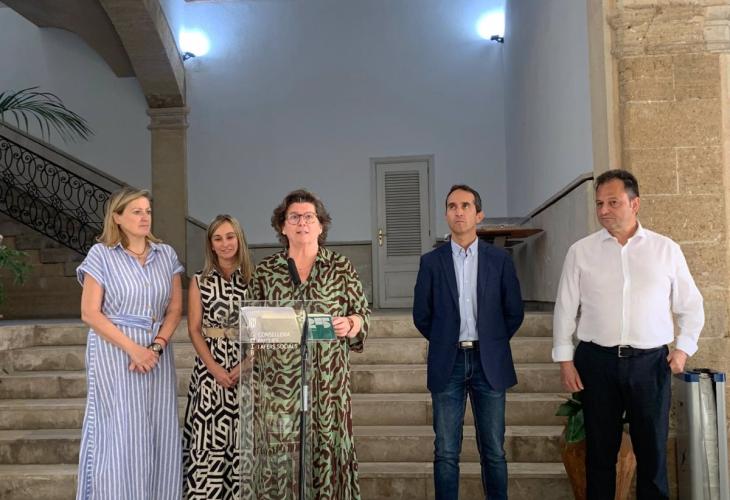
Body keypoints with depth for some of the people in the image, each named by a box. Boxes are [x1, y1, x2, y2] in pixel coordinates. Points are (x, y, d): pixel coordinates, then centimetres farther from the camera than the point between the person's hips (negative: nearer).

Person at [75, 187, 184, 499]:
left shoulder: (166, 255, 8)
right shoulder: (101, 254, -2)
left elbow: (175, 308, 7)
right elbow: (90, 313, -7)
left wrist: (156, 346, -8)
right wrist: (133, 348, -14)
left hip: (157, 352, 3)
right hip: (114, 351, -3)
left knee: (159, 434, 3)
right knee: (120, 435, -2)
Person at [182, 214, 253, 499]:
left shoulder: (253, 278, 3)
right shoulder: (199, 281, 5)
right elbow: (194, 330, 1)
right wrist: (215, 369, -10)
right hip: (210, 366, 0)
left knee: (242, 437, 2)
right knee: (209, 436, -1)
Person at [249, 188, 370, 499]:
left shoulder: (341, 268, 4)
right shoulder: (265, 271, 7)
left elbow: (363, 312, 6)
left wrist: (349, 324, -13)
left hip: (328, 377, 0)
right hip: (281, 376, 1)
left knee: (328, 441, 1)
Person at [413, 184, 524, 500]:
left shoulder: (500, 260, 2)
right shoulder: (431, 261, 2)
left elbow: (514, 313, 8)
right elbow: (421, 315, 7)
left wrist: (491, 343, 9)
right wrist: (445, 342, 8)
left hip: (488, 363, 0)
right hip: (447, 364, 0)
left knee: (493, 451, 7)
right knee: (446, 453, 5)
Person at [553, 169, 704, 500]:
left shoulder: (666, 250, 4)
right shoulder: (581, 251, 2)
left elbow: (690, 305, 11)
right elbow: (565, 308, 3)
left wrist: (684, 347, 2)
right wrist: (565, 360, 1)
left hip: (650, 362, 1)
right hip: (597, 361, 0)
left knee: (652, 450, 10)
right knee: (600, 450, 9)